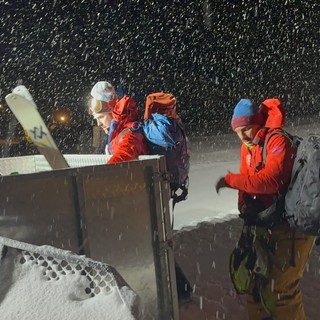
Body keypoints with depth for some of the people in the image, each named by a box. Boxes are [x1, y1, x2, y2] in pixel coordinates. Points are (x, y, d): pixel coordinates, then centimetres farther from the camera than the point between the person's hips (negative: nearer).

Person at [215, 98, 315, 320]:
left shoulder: (278, 141, -17)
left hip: (291, 224, -9)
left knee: (281, 288, -3)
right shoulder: (248, 146, 9)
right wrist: (244, 205, -4)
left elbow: (269, 180, -30)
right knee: (253, 277, 19)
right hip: (263, 222, 9)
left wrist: (230, 180, -22)